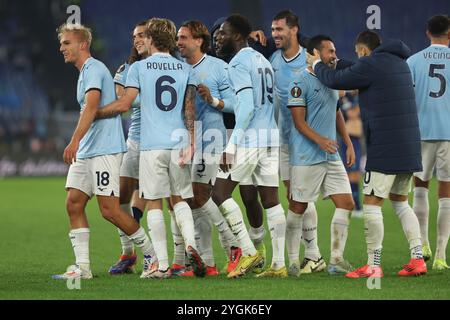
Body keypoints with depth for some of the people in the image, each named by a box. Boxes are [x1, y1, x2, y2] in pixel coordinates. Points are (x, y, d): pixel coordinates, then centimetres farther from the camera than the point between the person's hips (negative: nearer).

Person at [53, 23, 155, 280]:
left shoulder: (94, 69, -11)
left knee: (110, 209, -10)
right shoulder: (84, 72, 21)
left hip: (104, 150, -10)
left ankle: (152, 253, 5)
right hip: (86, 152, 10)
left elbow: (92, 107, -25)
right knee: (74, 204, 0)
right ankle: (83, 267, -1)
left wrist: (75, 141, -35)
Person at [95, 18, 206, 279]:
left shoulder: (139, 67, 1)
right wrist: (191, 142, -2)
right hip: (179, 142, 3)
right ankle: (191, 245, -8)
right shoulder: (186, 69, 10)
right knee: (179, 199, 15)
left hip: (152, 146, -3)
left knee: (154, 204, 1)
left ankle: (162, 265, -2)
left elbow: (124, 104, -4)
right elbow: (190, 108, 1)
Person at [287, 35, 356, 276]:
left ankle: (336, 260, 3)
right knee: (298, 208, -1)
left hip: (331, 157, 8)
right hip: (306, 158, -8)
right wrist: (320, 140, -28)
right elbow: (299, 122, -14)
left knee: (346, 203, 0)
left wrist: (348, 143, 17)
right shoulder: (301, 83, -10)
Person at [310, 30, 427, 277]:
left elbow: (335, 80, -6)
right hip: (409, 145, 9)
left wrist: (317, 64, 14)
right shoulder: (400, 63, 16)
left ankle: (373, 267, -3)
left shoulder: (370, 64, -11)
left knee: (372, 202, -3)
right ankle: (417, 259, 10)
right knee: (399, 200, 16)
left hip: (385, 146, -9)